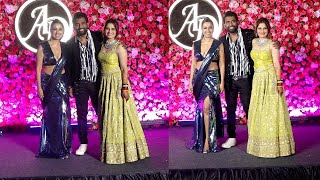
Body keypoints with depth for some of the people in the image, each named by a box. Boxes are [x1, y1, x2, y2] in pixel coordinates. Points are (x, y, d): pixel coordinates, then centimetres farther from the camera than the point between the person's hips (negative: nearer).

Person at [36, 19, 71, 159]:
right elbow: (38, 69, -5)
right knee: (50, 114, 5)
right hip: (48, 84, -2)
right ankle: (50, 148, 17)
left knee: (63, 114, 0)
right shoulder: (43, 47, -4)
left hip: (62, 83, 2)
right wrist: (39, 87, -9)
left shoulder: (65, 47, 6)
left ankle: (63, 146, 13)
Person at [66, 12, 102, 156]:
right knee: (81, 114, 8)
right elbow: (68, 66, 4)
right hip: (80, 84, 1)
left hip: (97, 82, -1)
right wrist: (70, 86, 2)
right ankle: (83, 143, 19)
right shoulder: (70, 44, 0)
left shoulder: (98, 37, -3)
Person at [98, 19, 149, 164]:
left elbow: (124, 69, -14)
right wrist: (103, 85, 12)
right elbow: (102, 65, 12)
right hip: (105, 83, 7)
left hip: (117, 83, -7)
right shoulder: (103, 46, 9)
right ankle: (110, 149, 22)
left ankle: (121, 150, 9)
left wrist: (125, 88, -20)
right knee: (107, 116, 11)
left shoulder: (119, 47, -11)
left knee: (118, 116, -2)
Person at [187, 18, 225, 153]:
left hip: (212, 78, -3)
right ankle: (202, 138, 20)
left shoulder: (218, 44, 1)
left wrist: (222, 82, -4)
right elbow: (193, 64, 10)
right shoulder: (196, 44, 9)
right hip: (199, 79, 3)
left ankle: (207, 140, -9)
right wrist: (191, 81, 6)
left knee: (206, 107, -14)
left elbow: (222, 64, 1)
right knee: (201, 108, 7)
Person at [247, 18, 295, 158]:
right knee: (258, 112, 7)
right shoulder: (254, 42, 11)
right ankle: (260, 144, 16)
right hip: (257, 79, 5)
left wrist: (279, 83, -13)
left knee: (271, 111, -3)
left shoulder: (272, 44, -4)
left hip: (270, 79, -5)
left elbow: (277, 65, -7)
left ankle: (274, 145, 5)